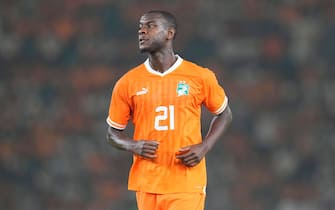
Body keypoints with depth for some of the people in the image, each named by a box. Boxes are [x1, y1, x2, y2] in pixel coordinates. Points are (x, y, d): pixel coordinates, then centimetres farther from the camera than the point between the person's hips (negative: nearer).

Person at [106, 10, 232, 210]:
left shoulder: (200, 77, 0)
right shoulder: (127, 83, 3)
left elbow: (224, 114, 13)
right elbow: (114, 133, 12)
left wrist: (204, 147, -3)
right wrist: (134, 146, -10)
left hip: (187, 184, -2)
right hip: (147, 184, 2)